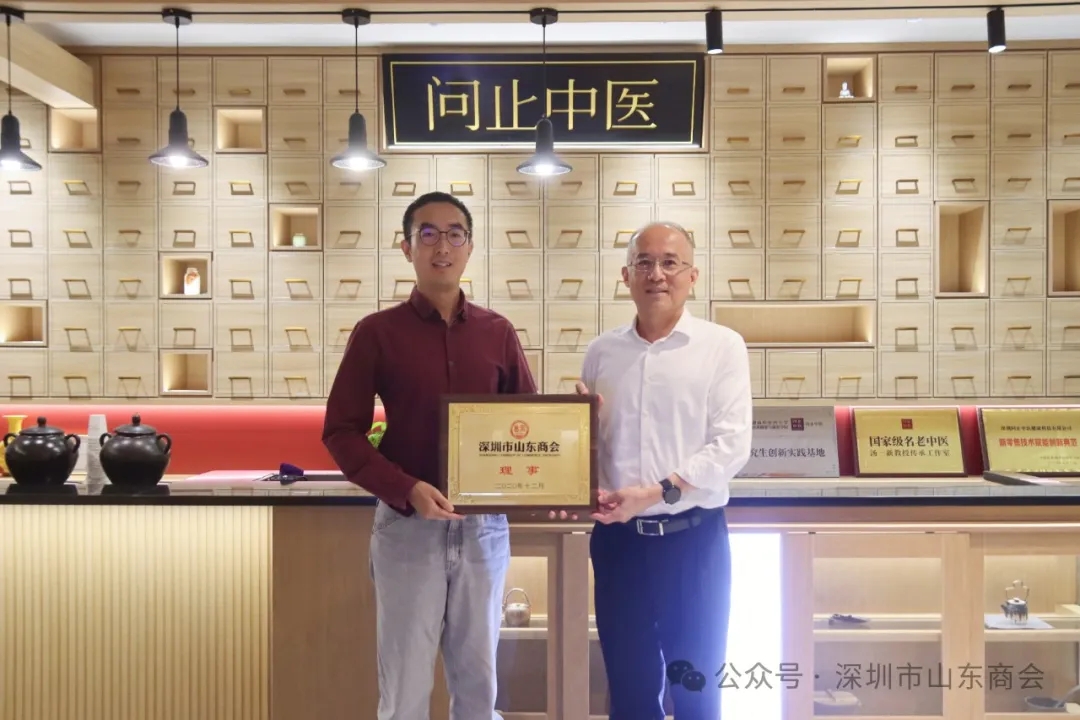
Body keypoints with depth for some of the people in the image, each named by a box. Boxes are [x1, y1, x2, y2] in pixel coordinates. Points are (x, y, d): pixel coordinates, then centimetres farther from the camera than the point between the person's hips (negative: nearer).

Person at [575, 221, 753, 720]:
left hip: (692, 537, -2)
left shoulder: (721, 346, -3)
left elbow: (731, 446, -11)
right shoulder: (601, 352, 6)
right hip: (617, 538, 3)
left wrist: (656, 492, -20)